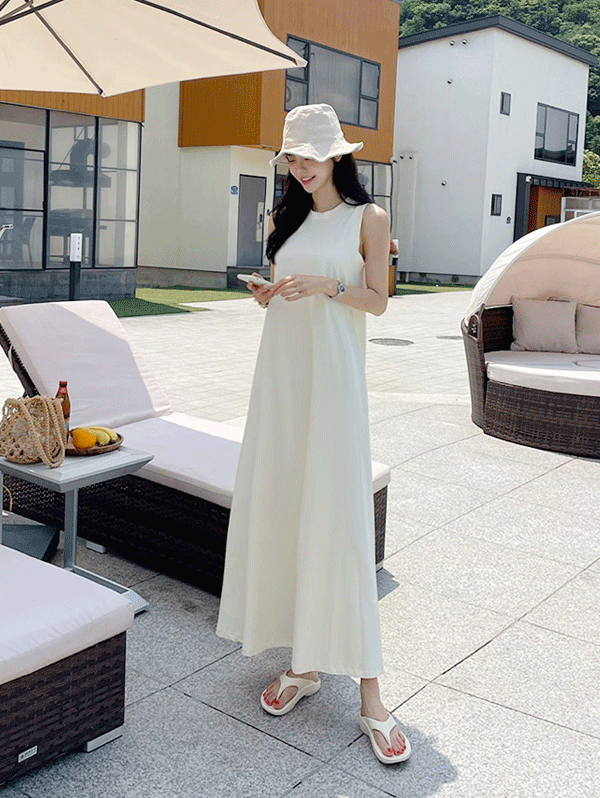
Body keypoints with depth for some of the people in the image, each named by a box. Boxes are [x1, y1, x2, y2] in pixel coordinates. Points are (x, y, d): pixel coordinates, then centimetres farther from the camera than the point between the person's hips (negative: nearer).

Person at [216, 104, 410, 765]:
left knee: (338, 517, -9)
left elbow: (377, 300, 0)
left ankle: (369, 695, -1)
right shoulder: (284, 219, 16)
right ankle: (304, 663, 16)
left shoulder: (367, 218, 3)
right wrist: (265, 295, -2)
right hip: (281, 368, 5)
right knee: (280, 505, 3)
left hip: (333, 371, -5)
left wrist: (328, 286, -16)